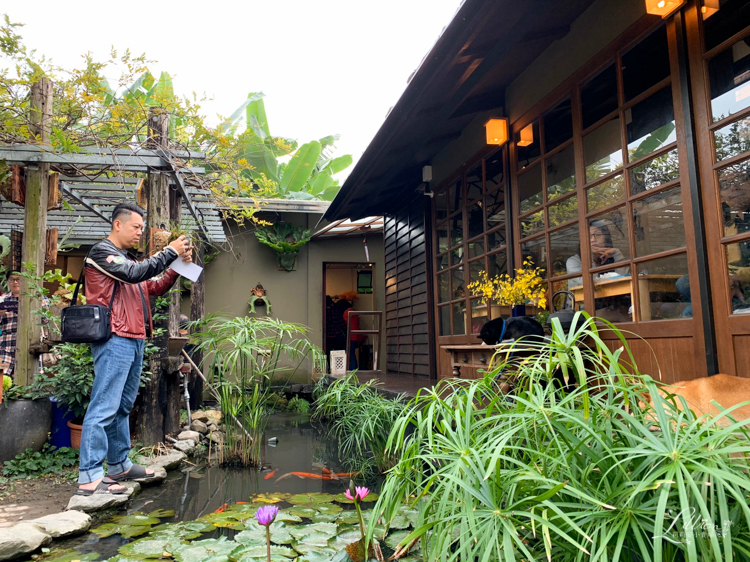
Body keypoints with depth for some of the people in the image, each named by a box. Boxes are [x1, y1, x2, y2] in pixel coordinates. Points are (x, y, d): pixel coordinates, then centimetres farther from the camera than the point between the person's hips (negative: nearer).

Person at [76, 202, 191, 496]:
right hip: (114, 341, -10)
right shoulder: (101, 253, -4)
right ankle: (89, 477, -8)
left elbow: (154, 287, 24)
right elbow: (134, 273, -19)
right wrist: (170, 251, -12)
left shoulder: (126, 259, 25)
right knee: (104, 409, -10)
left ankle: (119, 465, 23)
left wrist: (175, 267, 9)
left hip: (133, 342, 10)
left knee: (123, 407, 14)